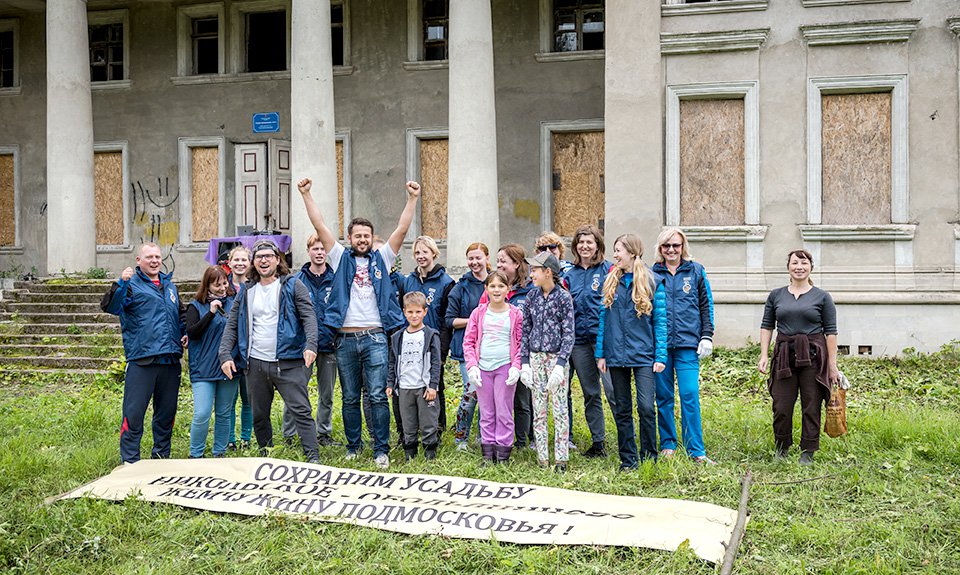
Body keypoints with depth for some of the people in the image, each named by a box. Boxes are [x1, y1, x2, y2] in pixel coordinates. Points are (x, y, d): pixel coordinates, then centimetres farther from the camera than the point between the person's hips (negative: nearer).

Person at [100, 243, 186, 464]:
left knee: (167, 412, 14)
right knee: (134, 413, -5)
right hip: (141, 360, -6)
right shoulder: (131, 284, -2)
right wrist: (121, 283, -33)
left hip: (170, 360, 6)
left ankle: (161, 455, 28)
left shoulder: (169, 285, 19)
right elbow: (109, 306, -19)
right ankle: (129, 462, 4)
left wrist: (184, 332, 14)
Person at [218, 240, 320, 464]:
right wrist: (225, 354, 0)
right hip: (255, 364, 5)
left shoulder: (292, 285, 0)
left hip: (288, 363, -4)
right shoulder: (246, 291, 13)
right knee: (259, 416, 13)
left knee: (301, 411, -8)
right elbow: (232, 325, 12)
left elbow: (309, 317, -8)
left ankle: (313, 459, -6)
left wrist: (310, 345, -24)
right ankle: (266, 457, 27)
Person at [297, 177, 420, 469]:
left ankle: (381, 450, 2)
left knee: (378, 396, -4)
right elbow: (320, 226, 4)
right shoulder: (340, 258, 11)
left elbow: (402, 229, 3)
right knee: (350, 398, 10)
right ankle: (353, 446, 22)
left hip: (374, 337, -1)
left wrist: (412, 199, -6)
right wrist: (306, 195, -2)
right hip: (345, 338, 1)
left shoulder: (381, 259, 10)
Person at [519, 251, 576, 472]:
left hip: (556, 357, -4)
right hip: (536, 357, 4)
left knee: (560, 408, -1)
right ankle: (542, 457, 13)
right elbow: (525, 330, 9)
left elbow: (568, 333, -8)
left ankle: (561, 458, 6)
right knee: (538, 408, 6)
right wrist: (524, 362, 3)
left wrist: (560, 364, -17)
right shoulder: (532, 296, 7)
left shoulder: (564, 297, -6)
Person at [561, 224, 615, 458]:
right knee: (590, 393, 10)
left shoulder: (608, 270, -1)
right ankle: (598, 442, 17)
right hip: (579, 340, 5)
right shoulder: (569, 274, 13)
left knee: (613, 390, -11)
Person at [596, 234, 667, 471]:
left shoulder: (654, 282, -1)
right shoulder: (611, 281, 9)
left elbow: (660, 321, -2)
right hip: (616, 354, 4)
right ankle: (628, 460, 17)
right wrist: (600, 353, 5)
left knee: (646, 407, -10)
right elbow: (603, 318, 10)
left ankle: (649, 458, 6)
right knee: (622, 410, 8)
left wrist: (660, 356, -8)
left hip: (643, 355, -4)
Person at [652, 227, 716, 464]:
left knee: (690, 395, -8)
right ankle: (667, 445, 19)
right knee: (663, 396, 7)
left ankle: (695, 450, -2)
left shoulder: (696, 271, 7)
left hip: (687, 343, -1)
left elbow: (706, 305, 9)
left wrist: (707, 336, 1)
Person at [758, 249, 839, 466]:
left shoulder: (822, 297, 5)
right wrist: (764, 355, 1)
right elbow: (766, 326, 11)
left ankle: (807, 452, 13)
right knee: (781, 406, 1)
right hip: (784, 355, 2)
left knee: (811, 407, 1)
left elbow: (830, 332, 3)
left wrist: (832, 364, -2)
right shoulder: (776, 295, 11)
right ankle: (782, 448, 19)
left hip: (813, 356, -1)